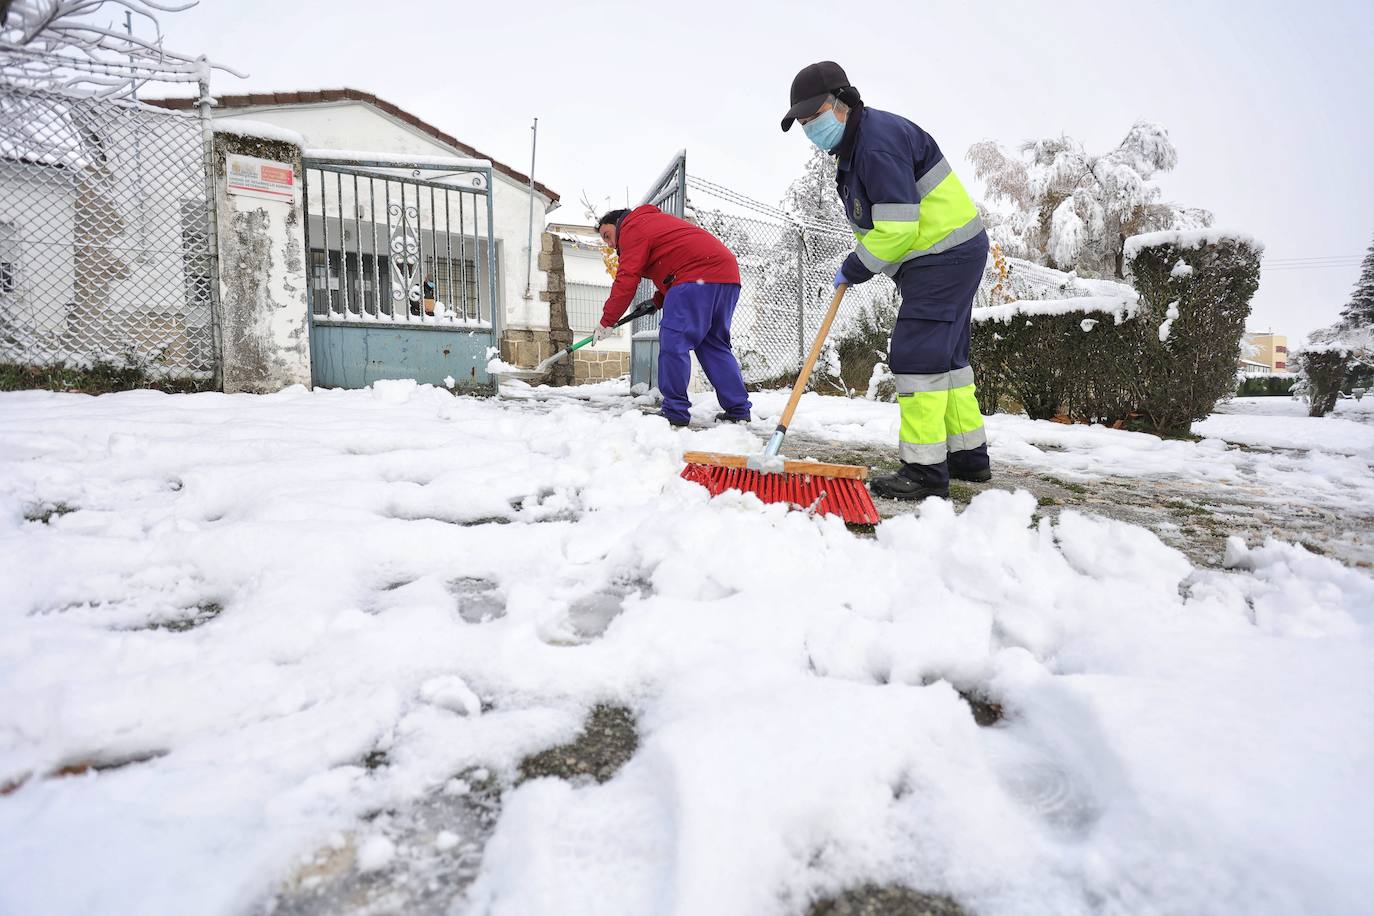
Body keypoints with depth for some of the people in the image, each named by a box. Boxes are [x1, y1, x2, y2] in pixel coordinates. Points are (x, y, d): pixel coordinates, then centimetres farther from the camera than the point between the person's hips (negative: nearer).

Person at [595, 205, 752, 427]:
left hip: (699, 276, -10)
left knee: (673, 341, -8)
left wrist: (606, 321, 1)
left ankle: (675, 413, -7)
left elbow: (626, 280, -5)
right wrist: (657, 301, 17)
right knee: (715, 345, 12)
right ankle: (739, 410, 10)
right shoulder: (656, 221, 33)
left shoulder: (631, 228, 3)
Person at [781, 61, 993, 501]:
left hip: (945, 256, -11)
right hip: (948, 257, 11)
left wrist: (854, 269, -13)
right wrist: (856, 265, 9)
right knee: (945, 357, 14)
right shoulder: (853, 145, 14)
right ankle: (968, 455, 24)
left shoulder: (879, 141, -20)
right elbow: (873, 222, 24)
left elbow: (897, 229, -26)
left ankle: (925, 470, -9)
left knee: (917, 356, -13)